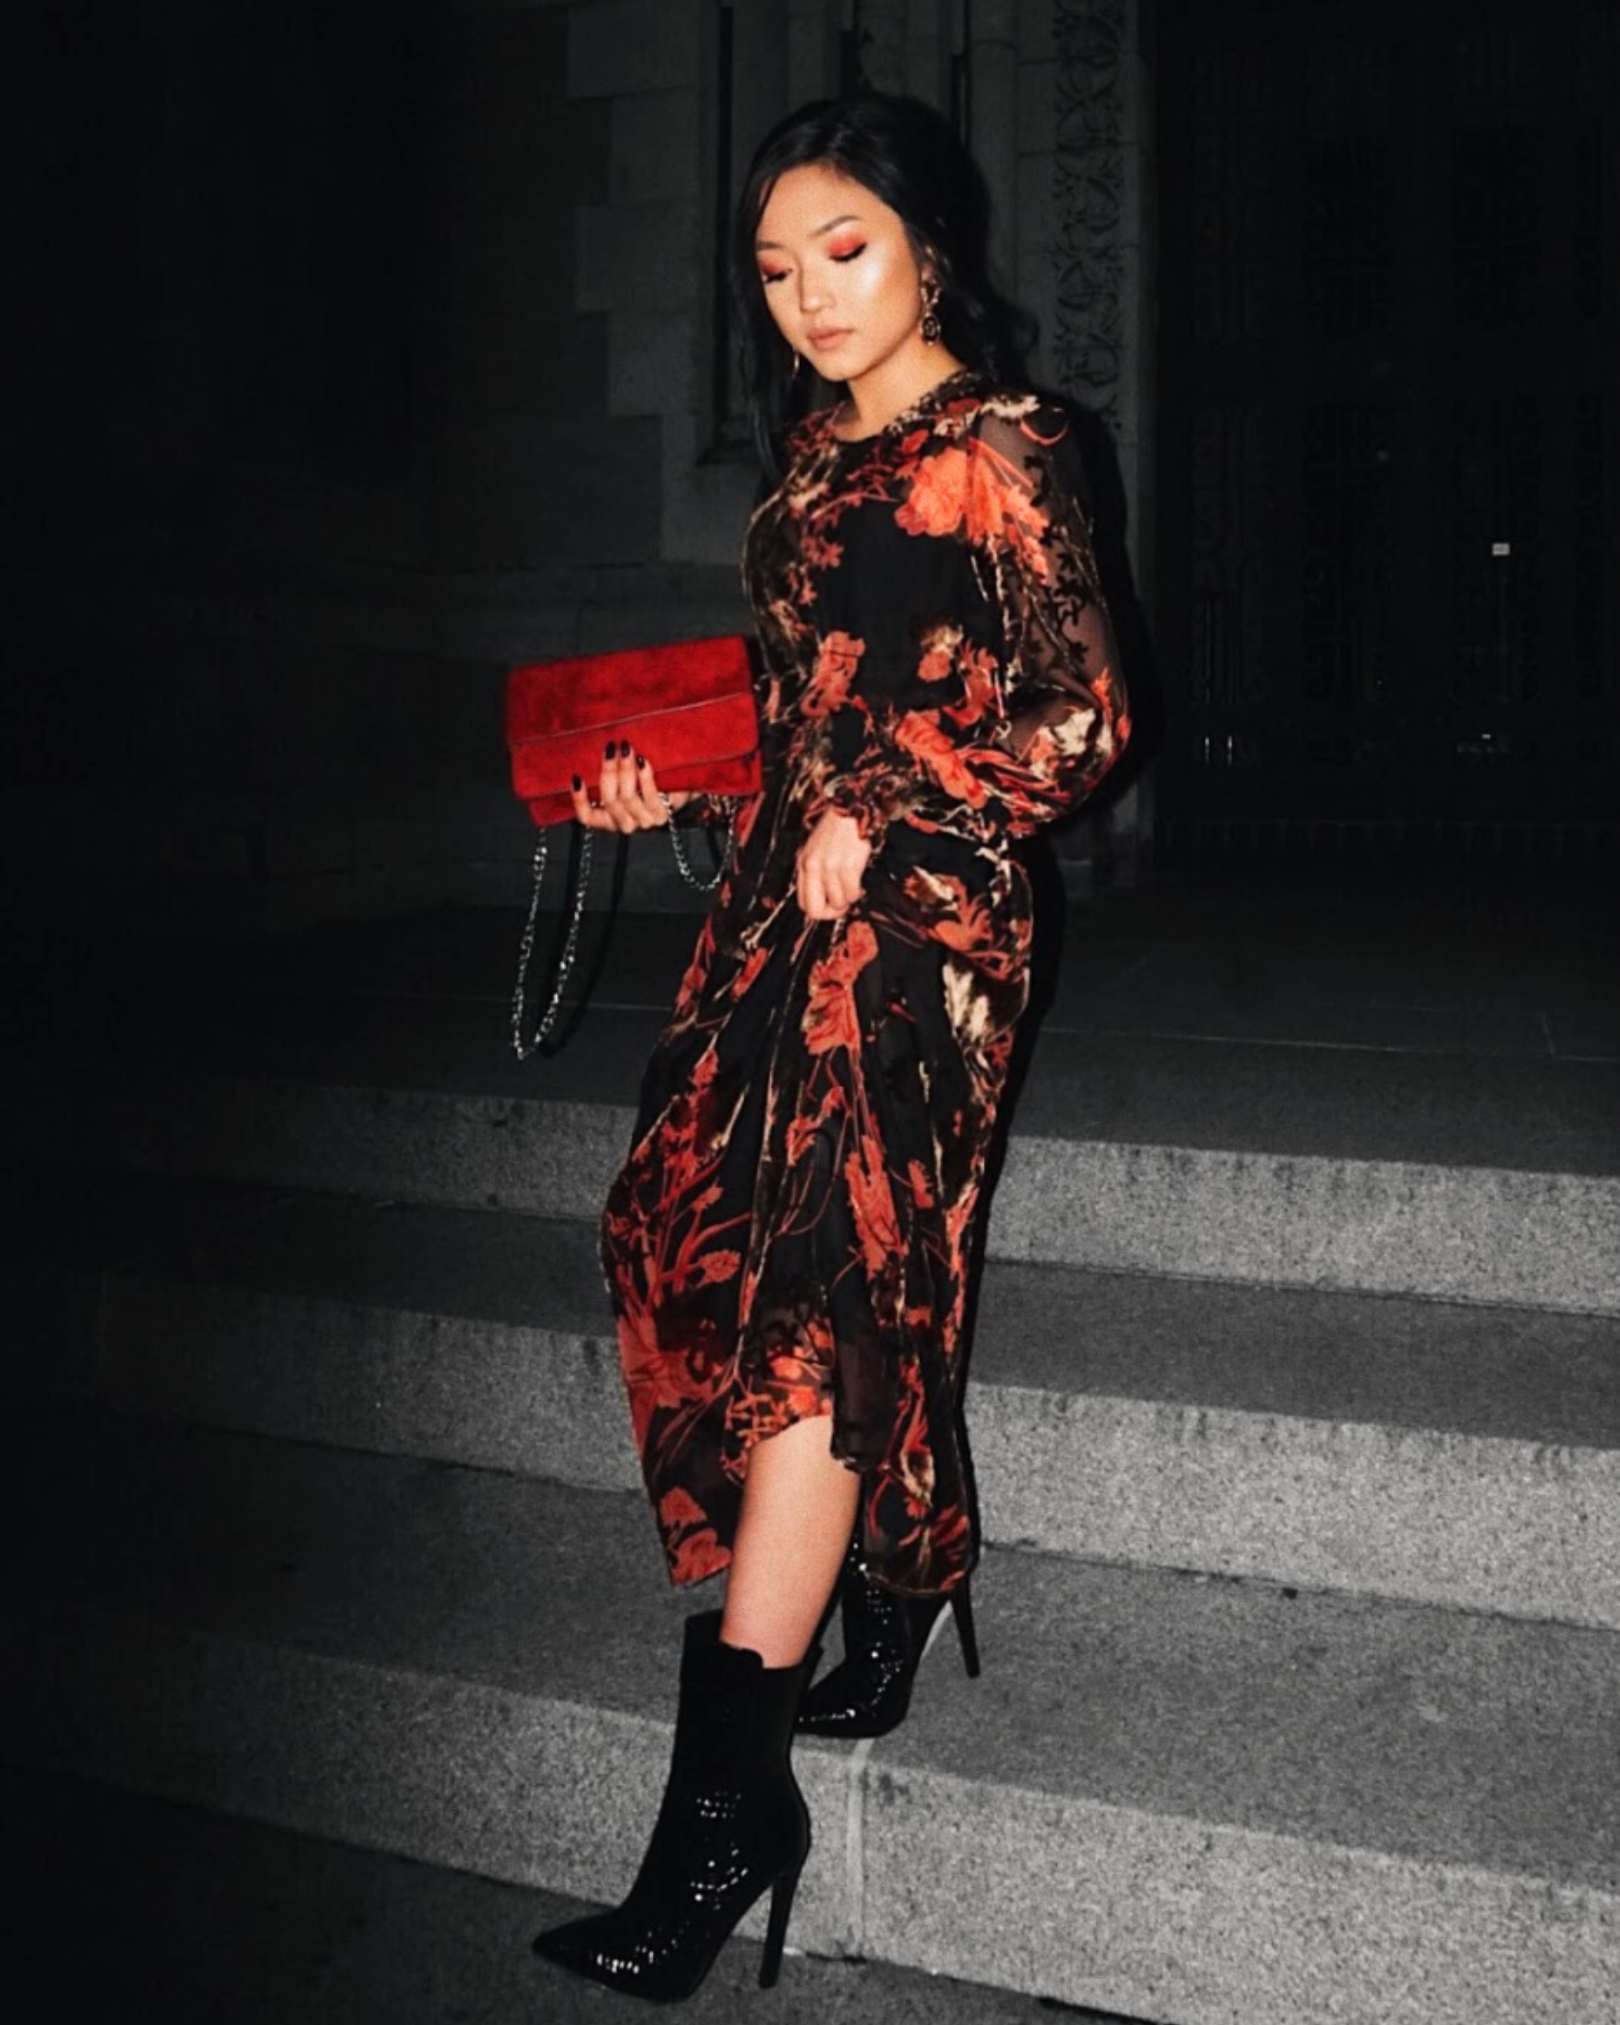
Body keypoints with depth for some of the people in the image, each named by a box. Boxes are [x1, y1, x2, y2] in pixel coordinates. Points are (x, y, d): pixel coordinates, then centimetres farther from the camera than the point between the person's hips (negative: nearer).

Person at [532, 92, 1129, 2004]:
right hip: (789, 898, 8)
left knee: (811, 1298, -12)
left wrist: (884, 825, -15)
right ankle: (892, 1623, 22)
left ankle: (728, 1804, -7)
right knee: (701, 1238, 2)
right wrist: (671, 776, 7)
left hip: (916, 916, -8)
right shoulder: (814, 449, 19)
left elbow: (1082, 719, -6)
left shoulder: (999, 450, -3)